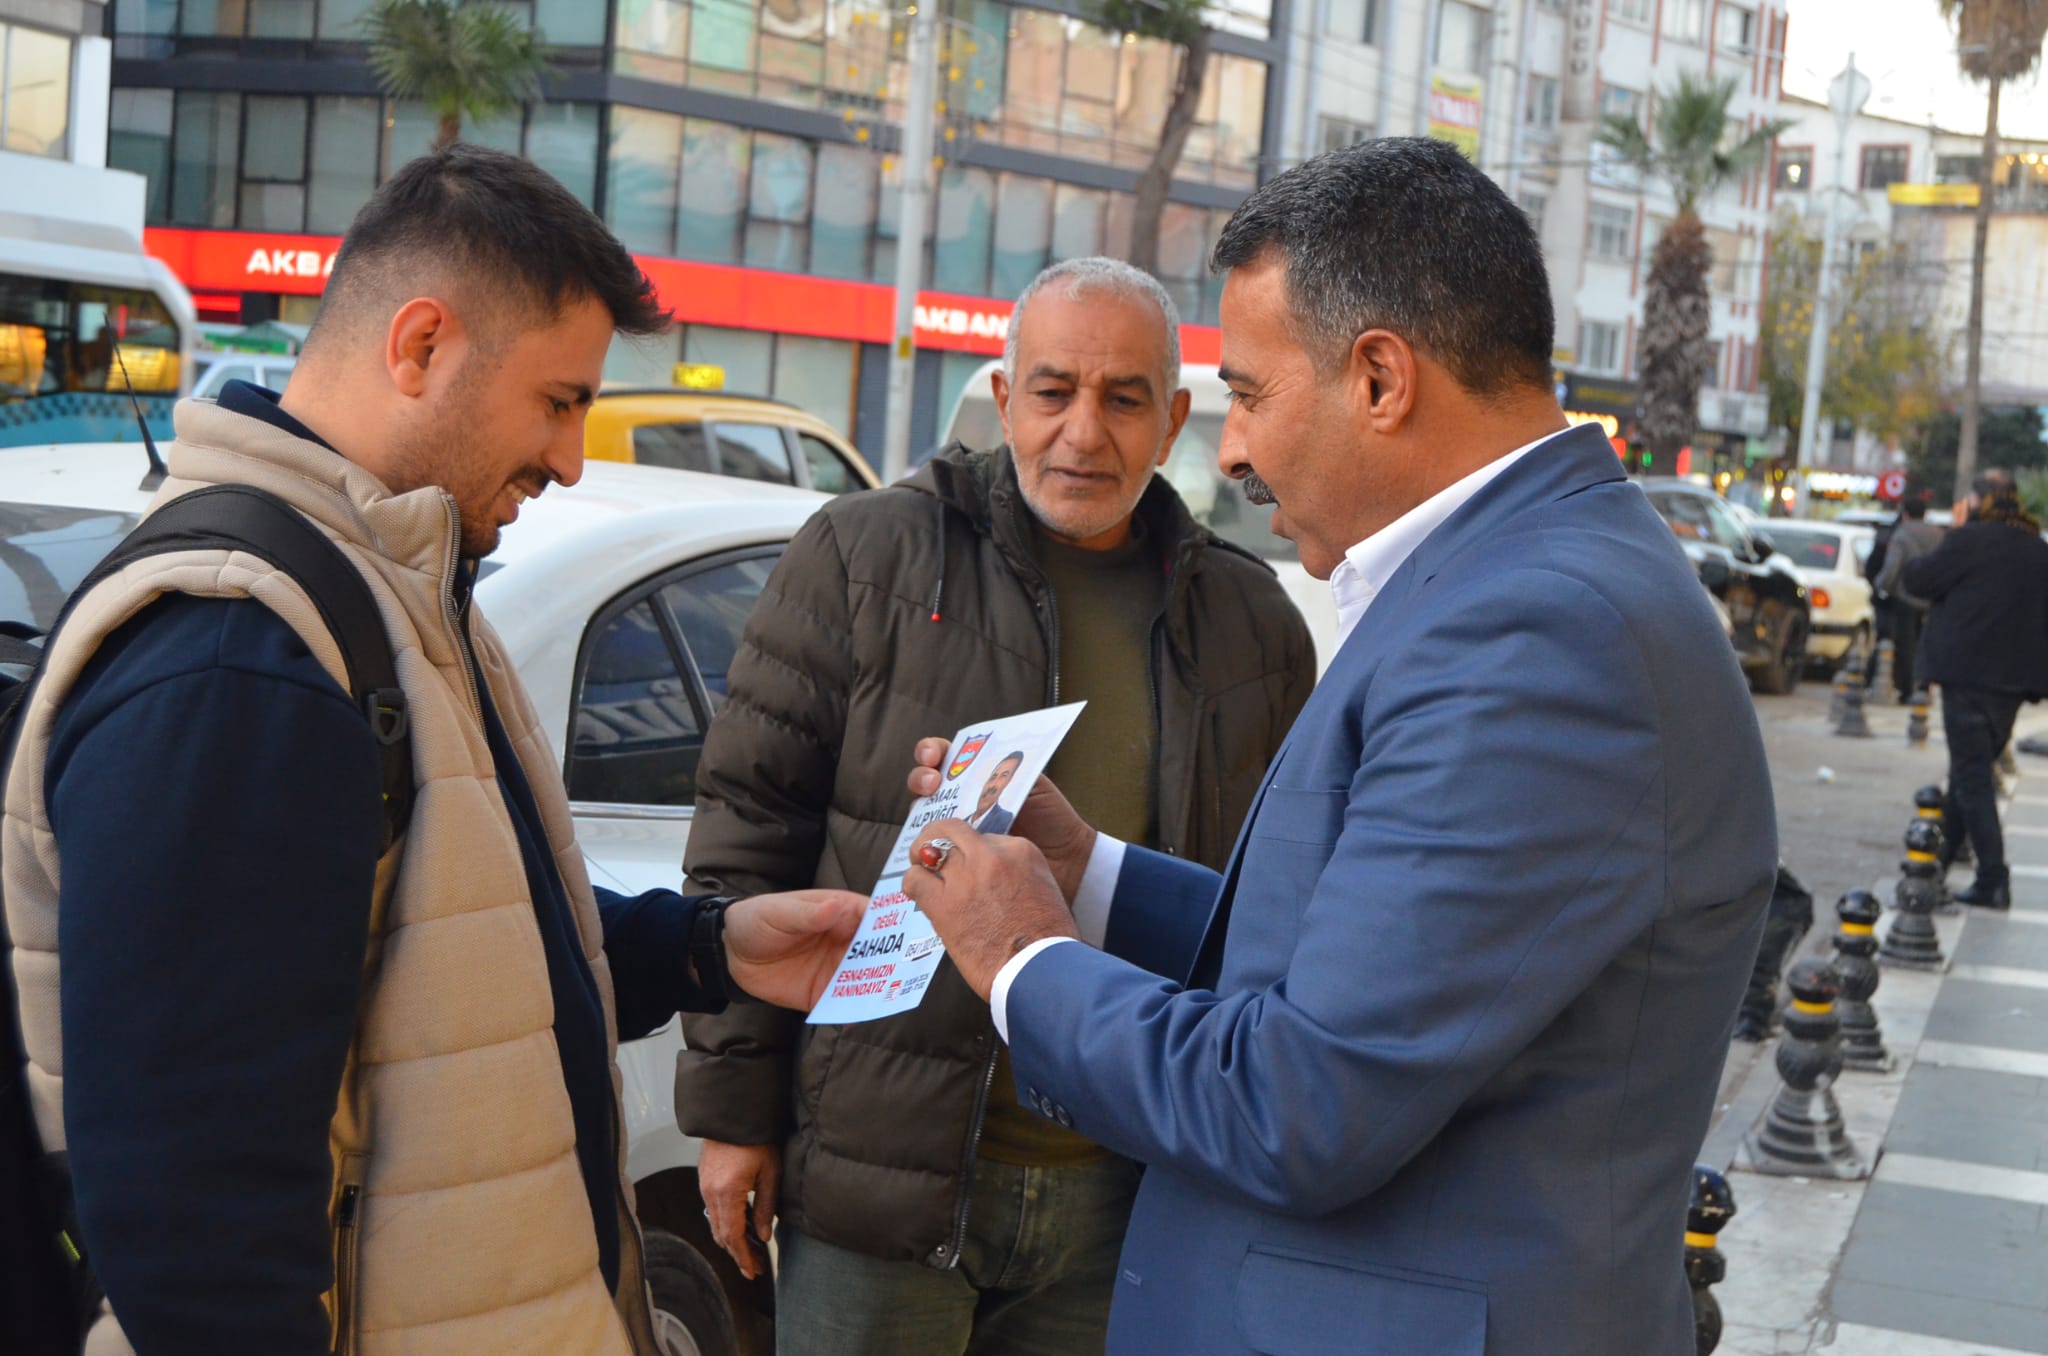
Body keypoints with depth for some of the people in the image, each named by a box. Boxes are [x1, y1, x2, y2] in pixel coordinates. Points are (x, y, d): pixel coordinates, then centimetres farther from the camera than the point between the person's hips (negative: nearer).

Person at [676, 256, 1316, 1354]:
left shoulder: (1251, 624, 8)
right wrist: (734, 1108, -3)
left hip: (1119, 1205, 3)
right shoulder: (865, 560, -1)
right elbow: (747, 836, -1)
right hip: (879, 1175, -2)